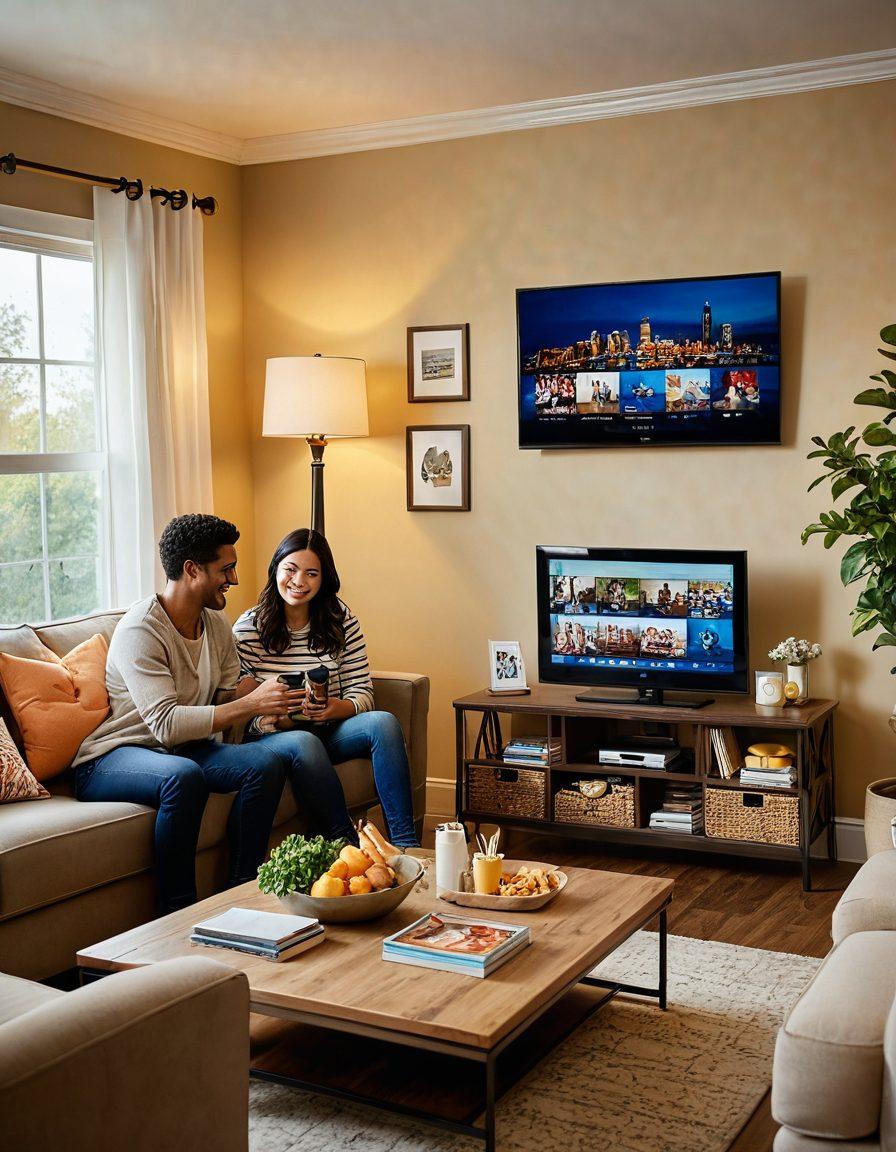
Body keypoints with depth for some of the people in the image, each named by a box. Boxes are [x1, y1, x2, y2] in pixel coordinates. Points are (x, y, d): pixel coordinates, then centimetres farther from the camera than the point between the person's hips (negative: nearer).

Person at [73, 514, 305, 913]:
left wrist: (261, 688, -14)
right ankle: (177, 911, -25)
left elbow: (226, 695, 8)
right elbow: (166, 724, -29)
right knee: (183, 775, -39)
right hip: (109, 759, -7)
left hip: (183, 749, 7)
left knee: (267, 760, -18)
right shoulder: (140, 630, -21)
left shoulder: (216, 624, 6)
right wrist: (249, 705, -32)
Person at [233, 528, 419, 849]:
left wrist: (339, 708, -22)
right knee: (303, 743, -37)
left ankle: (405, 843, -27)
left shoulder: (341, 621, 5)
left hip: (328, 731, 3)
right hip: (273, 737, -3)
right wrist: (274, 719, -27)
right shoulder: (248, 629, -3)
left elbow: (362, 691, 1)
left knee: (383, 722, -26)